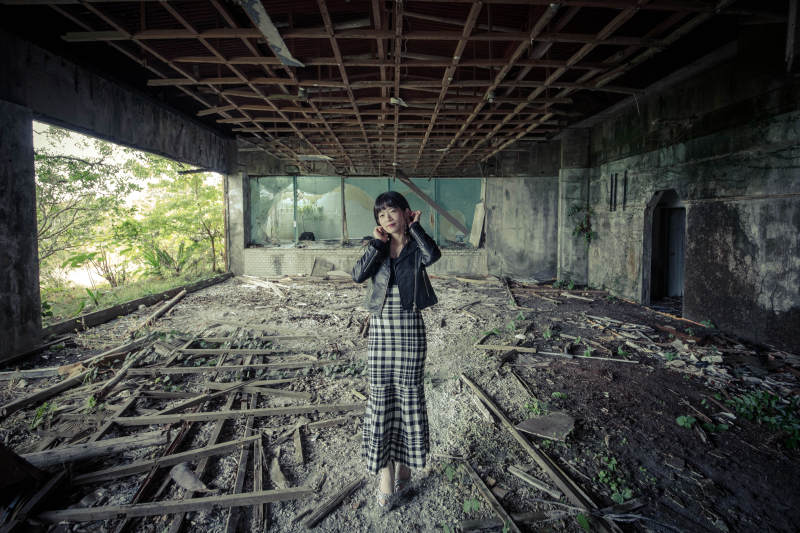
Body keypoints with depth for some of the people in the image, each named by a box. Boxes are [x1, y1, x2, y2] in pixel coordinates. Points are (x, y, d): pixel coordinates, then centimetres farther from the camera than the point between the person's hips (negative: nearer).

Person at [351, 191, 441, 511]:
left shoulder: (416, 247, 1)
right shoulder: (379, 247, 8)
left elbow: (433, 255, -24)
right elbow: (358, 275, -9)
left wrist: (414, 227, -11)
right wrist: (376, 244, -10)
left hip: (410, 329, -2)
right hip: (380, 328, 2)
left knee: (409, 394, 7)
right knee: (380, 397, 5)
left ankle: (404, 466, 27)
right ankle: (385, 475, 19)